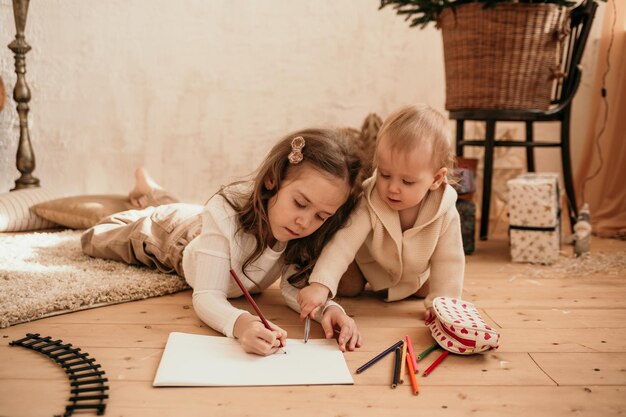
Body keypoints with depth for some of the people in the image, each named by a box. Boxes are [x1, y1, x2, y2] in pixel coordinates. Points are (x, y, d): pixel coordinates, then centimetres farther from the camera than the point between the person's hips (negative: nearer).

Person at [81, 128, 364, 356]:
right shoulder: (225, 212, -48)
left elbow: (294, 287, -36)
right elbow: (206, 297, -50)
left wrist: (328, 308, -58)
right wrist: (241, 324, -72)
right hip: (177, 235, -3)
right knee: (94, 239, 21)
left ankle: (151, 193, 61)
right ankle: (145, 196, 40)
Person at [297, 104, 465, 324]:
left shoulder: (445, 213, -35)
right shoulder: (367, 204, -41)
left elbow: (448, 261, -24)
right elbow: (343, 243, -48)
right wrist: (320, 284, -61)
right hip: (368, 263, -2)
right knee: (347, 287, -11)